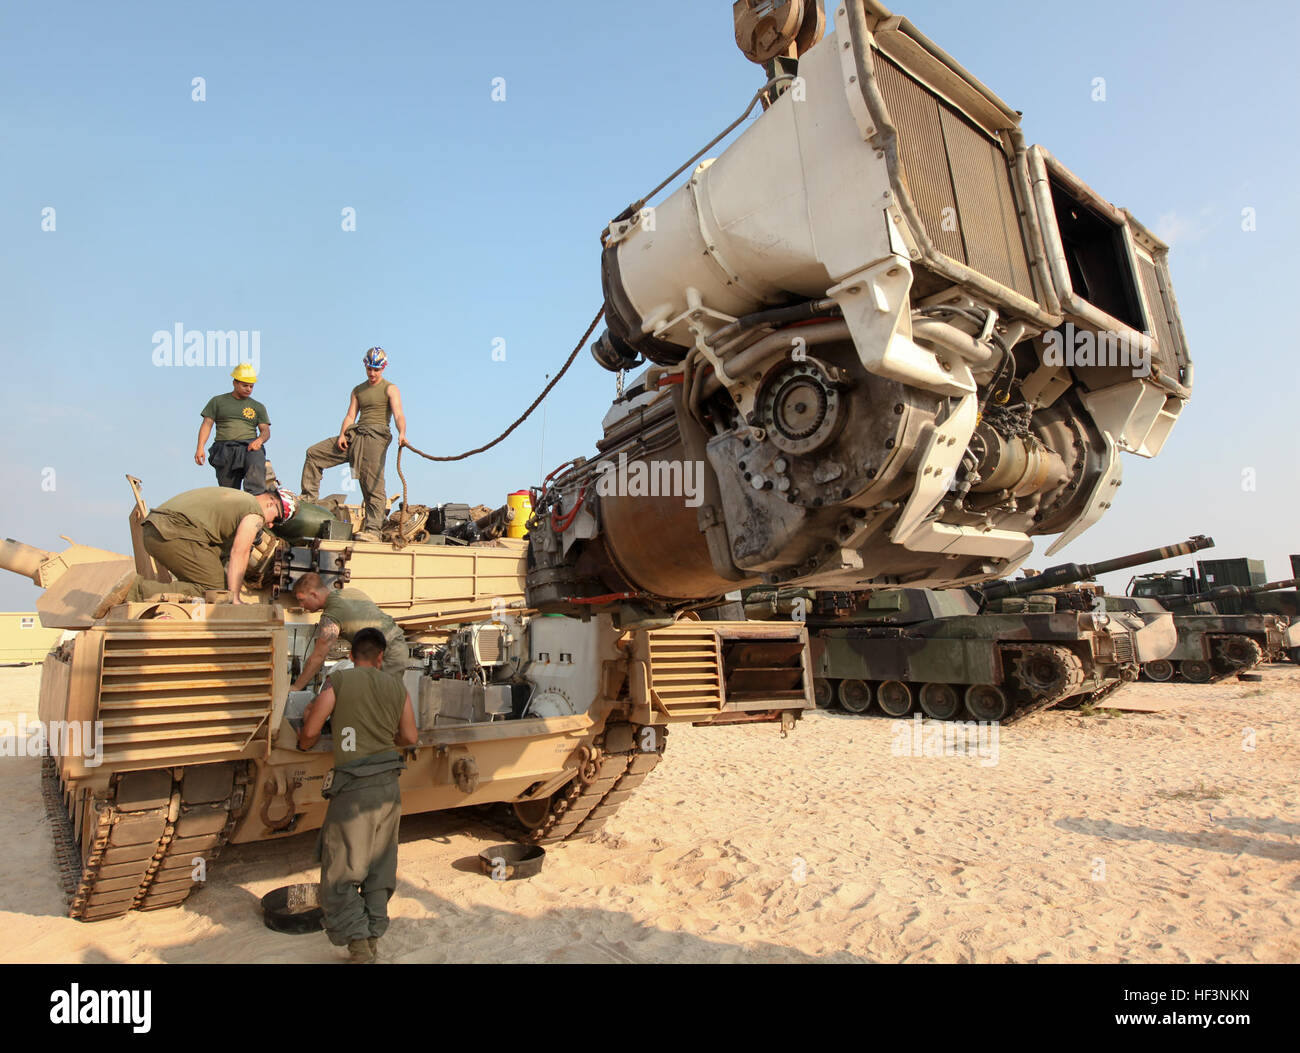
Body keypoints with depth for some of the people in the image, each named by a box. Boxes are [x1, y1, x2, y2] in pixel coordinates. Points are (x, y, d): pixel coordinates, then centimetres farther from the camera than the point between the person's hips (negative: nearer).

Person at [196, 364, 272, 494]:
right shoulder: (217, 401, 17)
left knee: (256, 467, -35)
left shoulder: (258, 407, 19)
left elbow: (266, 430, 11)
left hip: (250, 447, -1)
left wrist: (259, 440, -14)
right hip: (225, 448, 1)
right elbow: (207, 424, 10)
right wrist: (200, 448, -5)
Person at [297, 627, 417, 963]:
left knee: (341, 876, 4)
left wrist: (304, 743, 21)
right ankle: (373, 942, 26)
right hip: (389, 786, 5)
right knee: (379, 872, 18)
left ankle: (359, 948, -3)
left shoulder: (339, 681, -4)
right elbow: (410, 737, 12)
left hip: (353, 788, -5)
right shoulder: (397, 688, 8)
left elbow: (310, 732, -2)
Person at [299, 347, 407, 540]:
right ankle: (308, 498, 15)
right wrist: (342, 435, -5)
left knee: (372, 483, -14)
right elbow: (350, 416, 14)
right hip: (354, 434, 7)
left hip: (376, 435, -7)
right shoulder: (358, 390, 22)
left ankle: (372, 530, -15)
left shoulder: (390, 389, 4)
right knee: (314, 453, 6)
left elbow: (399, 414, -12)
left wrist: (402, 434, -32)